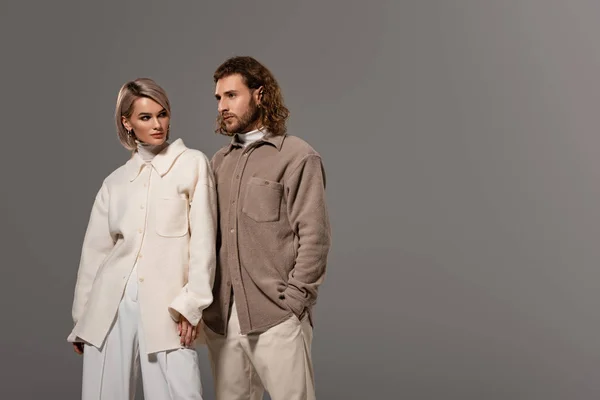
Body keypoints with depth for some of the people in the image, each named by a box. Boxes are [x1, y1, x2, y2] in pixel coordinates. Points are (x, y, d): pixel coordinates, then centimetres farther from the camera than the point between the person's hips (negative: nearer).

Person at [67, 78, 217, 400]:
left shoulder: (192, 163, 2)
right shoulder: (115, 181, 12)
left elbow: (203, 240, -3)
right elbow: (95, 249, 15)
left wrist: (192, 303, -9)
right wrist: (81, 317, 14)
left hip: (166, 305, -3)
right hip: (112, 305, 3)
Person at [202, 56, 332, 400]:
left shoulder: (297, 156, -2)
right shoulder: (220, 162, 15)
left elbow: (315, 236, -7)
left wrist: (293, 301, -11)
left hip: (277, 317, -5)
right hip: (222, 317, 5)